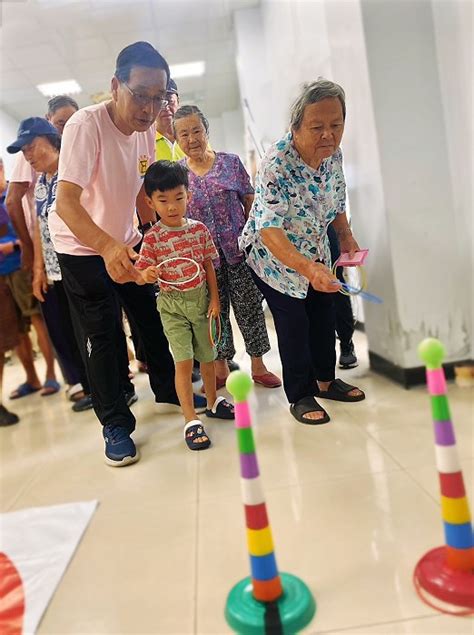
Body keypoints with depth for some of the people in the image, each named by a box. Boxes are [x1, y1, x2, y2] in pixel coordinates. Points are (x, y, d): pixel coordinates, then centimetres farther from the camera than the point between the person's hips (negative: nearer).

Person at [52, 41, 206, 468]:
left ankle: (169, 393, 33)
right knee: (101, 336, -3)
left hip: (127, 243, 7)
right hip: (82, 248, -6)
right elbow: (66, 202, -37)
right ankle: (116, 426, 11)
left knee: (152, 318, 13)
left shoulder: (147, 130, -4)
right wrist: (107, 247, -53)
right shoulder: (86, 125, -26)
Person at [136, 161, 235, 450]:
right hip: (173, 305, -3)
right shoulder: (153, 237, -9)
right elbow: (141, 273, -9)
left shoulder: (200, 229, -1)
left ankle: (213, 402, 38)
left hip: (201, 298, 3)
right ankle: (191, 420, 4)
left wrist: (215, 299, 1)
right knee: (184, 361, -7)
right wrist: (147, 275, -32)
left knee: (208, 355, 16)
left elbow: (208, 266, 4)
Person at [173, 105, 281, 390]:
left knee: (249, 307, 6)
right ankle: (221, 368, 27)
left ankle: (258, 365, 23)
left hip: (238, 249, 0)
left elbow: (249, 202, 3)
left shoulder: (230, 162, 0)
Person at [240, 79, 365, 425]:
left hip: (315, 252, 7)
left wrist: (346, 236, -3)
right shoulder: (276, 165, -32)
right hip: (275, 257, -7)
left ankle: (326, 380, 36)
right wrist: (308, 268, -52)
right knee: (295, 325, -1)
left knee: (324, 316, 16)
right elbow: (269, 229, -40)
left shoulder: (334, 154, -10)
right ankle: (301, 396, 19)